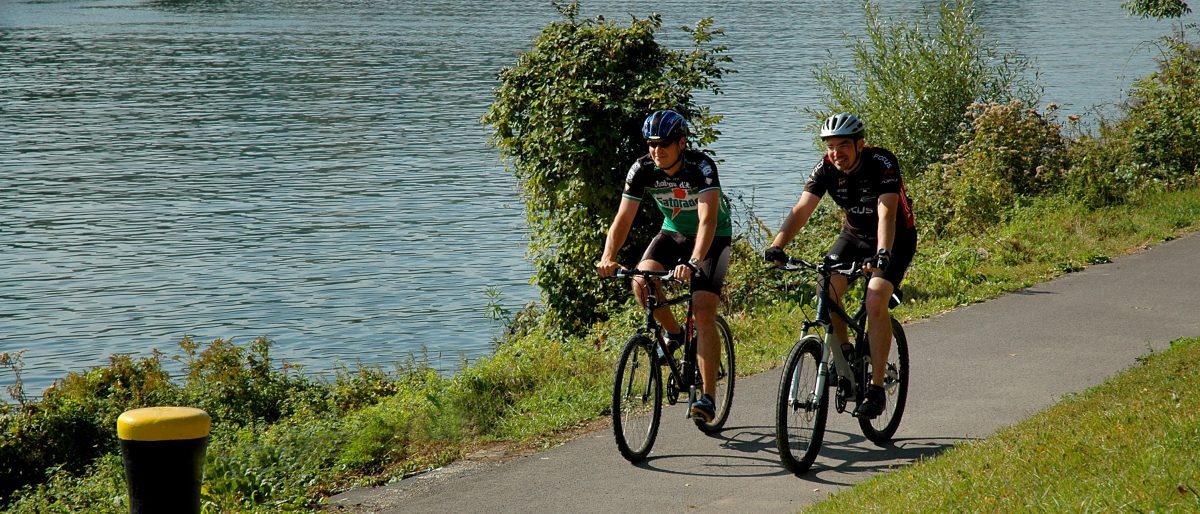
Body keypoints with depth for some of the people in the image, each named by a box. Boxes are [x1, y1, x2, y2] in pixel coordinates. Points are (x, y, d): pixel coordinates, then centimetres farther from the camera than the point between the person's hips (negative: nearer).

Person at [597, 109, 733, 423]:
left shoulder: (701, 167, -30)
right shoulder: (642, 170, -18)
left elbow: (707, 219, -41)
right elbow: (623, 219, -21)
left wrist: (693, 263, -56)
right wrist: (608, 259, -39)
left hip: (712, 238, -4)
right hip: (673, 233, 4)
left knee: (704, 311, -19)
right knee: (642, 282, -24)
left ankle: (708, 397, -15)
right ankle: (673, 333, 6)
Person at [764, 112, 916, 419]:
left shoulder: (882, 163, -27)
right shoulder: (826, 168, -14)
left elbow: (886, 213, -38)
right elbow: (802, 209, -23)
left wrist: (882, 254, -54)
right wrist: (777, 246, -38)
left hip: (896, 238, -5)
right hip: (855, 235, 5)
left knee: (875, 300, -25)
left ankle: (876, 388, -19)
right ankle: (844, 352, 5)